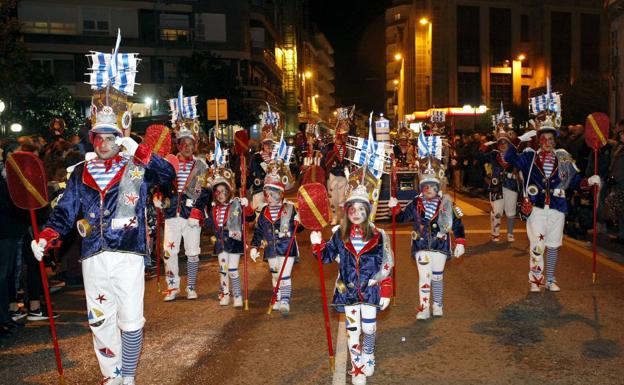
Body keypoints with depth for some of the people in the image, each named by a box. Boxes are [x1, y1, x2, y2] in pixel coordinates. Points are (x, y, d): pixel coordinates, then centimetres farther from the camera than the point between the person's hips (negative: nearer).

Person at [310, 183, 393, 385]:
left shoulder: (377, 236, -5)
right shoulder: (339, 235, -1)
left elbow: (386, 267, -2)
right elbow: (327, 257, 9)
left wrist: (386, 292, -3)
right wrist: (317, 243, -9)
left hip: (370, 289, -1)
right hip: (348, 290, 1)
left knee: (369, 328, 8)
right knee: (352, 330, 7)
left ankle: (368, 357, 39)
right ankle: (357, 368, 23)